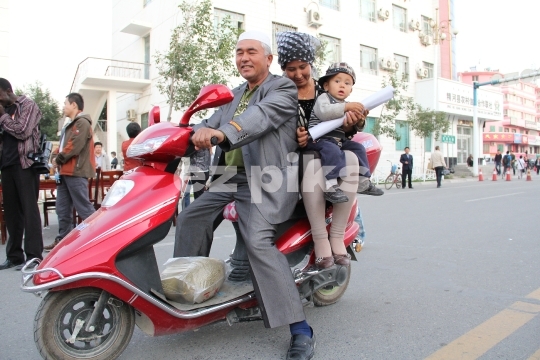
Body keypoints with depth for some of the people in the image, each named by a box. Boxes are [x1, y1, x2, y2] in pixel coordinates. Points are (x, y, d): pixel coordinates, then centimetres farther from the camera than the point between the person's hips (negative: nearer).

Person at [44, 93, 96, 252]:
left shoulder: (82, 122, -8)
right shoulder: (71, 125, 24)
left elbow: (74, 147, -17)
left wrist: (58, 159, -4)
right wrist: (59, 161, 6)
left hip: (76, 173, -10)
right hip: (65, 172, 10)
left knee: (84, 208, -9)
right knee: (63, 210, 12)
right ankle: (62, 239, 19)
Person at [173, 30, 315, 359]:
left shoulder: (282, 89, 0)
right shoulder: (236, 95, 25)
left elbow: (261, 116, -22)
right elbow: (215, 121, 12)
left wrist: (222, 133, -39)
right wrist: (201, 131, -12)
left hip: (264, 180, -8)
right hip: (231, 178, 8)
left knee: (258, 241, -24)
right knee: (191, 219, 0)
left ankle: (301, 330, -18)